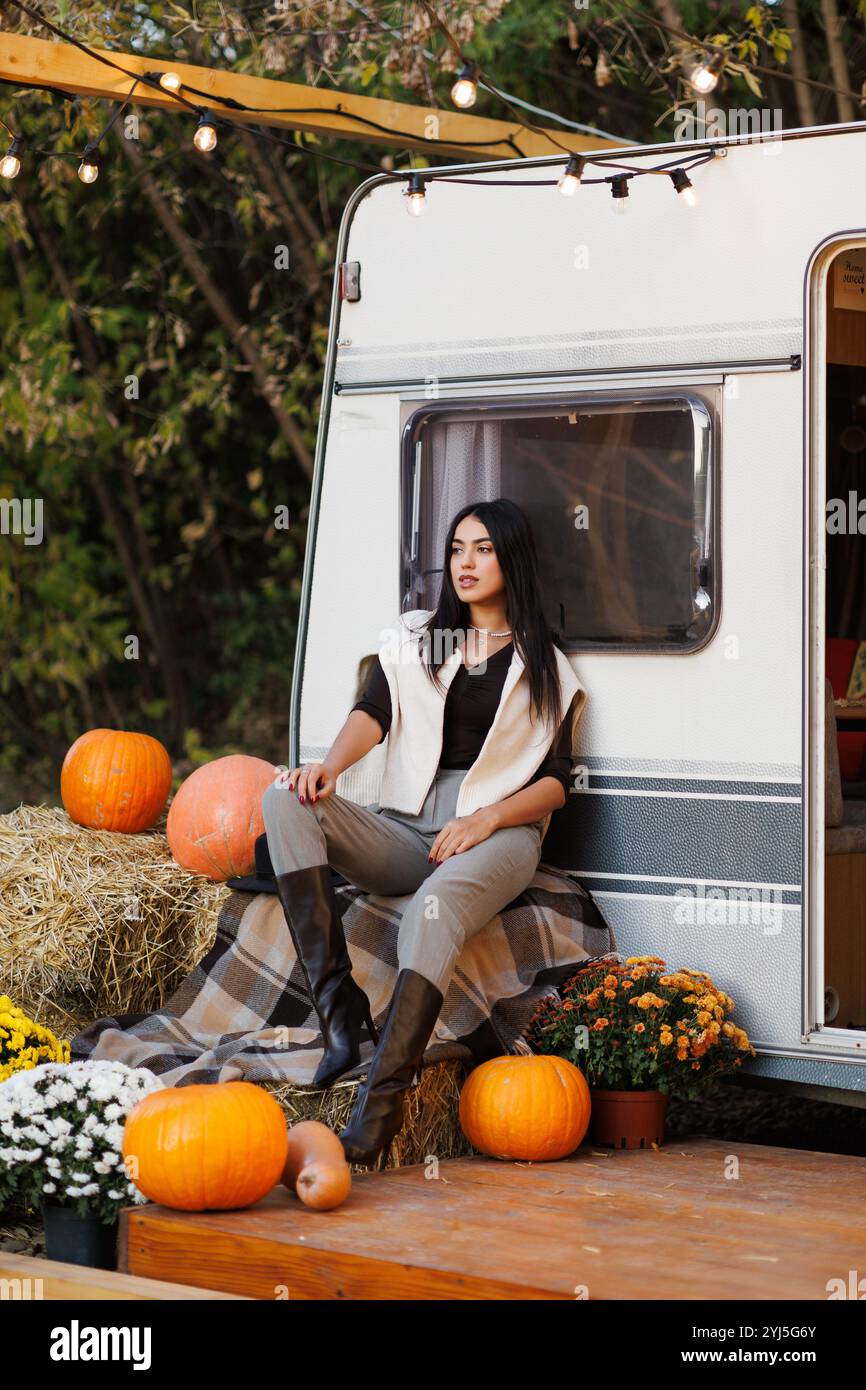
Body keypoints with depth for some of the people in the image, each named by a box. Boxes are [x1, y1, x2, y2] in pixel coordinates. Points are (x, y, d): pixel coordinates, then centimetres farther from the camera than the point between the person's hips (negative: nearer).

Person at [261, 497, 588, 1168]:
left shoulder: (547, 665, 15)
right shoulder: (414, 636, 21)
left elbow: (556, 781, 6)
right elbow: (373, 713, 3)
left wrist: (486, 818, -13)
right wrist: (331, 765, -19)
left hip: (497, 833, -3)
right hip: (405, 830, 4)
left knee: (434, 908, -38)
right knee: (286, 803, -24)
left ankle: (377, 1113, -49)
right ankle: (339, 1006, -34)